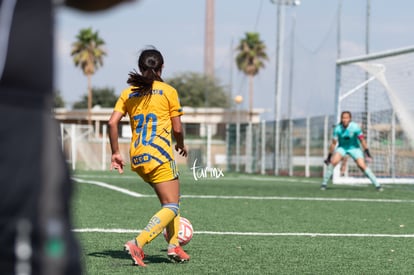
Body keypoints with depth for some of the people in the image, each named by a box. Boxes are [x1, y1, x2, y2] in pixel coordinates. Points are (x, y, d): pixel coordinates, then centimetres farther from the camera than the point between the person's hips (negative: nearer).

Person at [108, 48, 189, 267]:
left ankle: (173, 245, 15)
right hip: (159, 154, -6)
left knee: (169, 200, 22)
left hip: (137, 158, 6)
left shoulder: (128, 93, 11)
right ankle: (137, 243, -24)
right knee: (171, 207, -5)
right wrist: (181, 145, 20)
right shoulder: (168, 91, 0)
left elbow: (112, 122, 1)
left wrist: (115, 153, 8)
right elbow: (177, 128, -1)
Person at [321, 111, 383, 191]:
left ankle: (377, 185, -5)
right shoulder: (338, 129, -17)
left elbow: (362, 140, -16)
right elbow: (333, 143, -9)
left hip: (354, 148, -1)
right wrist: (329, 156, -7)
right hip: (342, 147, 1)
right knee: (333, 161, -23)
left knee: (362, 165, -16)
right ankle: (324, 184, -10)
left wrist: (367, 151, -22)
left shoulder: (355, 127, -22)